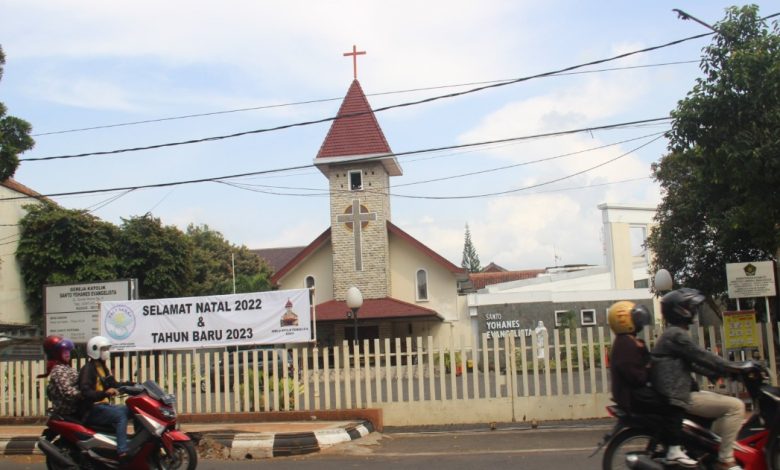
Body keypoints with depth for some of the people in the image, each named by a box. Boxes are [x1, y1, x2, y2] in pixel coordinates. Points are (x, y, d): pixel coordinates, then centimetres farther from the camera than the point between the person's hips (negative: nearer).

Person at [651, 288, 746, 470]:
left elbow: (693, 363, 22)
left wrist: (718, 373, 13)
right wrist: (734, 369, -11)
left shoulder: (673, 334, 20)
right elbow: (703, 357, -18)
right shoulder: (676, 335, -14)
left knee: (724, 401, 25)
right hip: (679, 398, -11)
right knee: (735, 406, -16)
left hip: (679, 393, 11)